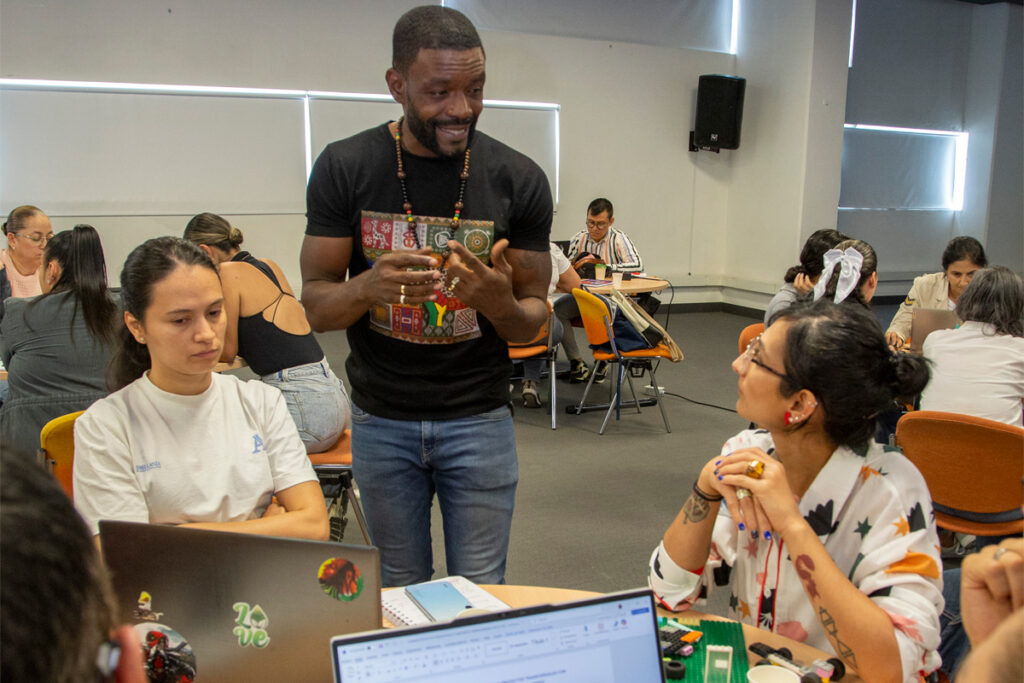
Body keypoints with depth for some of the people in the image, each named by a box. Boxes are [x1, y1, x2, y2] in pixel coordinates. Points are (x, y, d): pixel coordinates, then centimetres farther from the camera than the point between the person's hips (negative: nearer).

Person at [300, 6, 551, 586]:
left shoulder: (518, 179, -7)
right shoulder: (345, 168, -7)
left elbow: (533, 321, -2)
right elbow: (316, 305, -4)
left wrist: (500, 303, -26)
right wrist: (369, 287, -27)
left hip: (479, 417, 0)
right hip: (381, 419, 1)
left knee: (481, 593, 8)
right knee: (400, 592, 15)